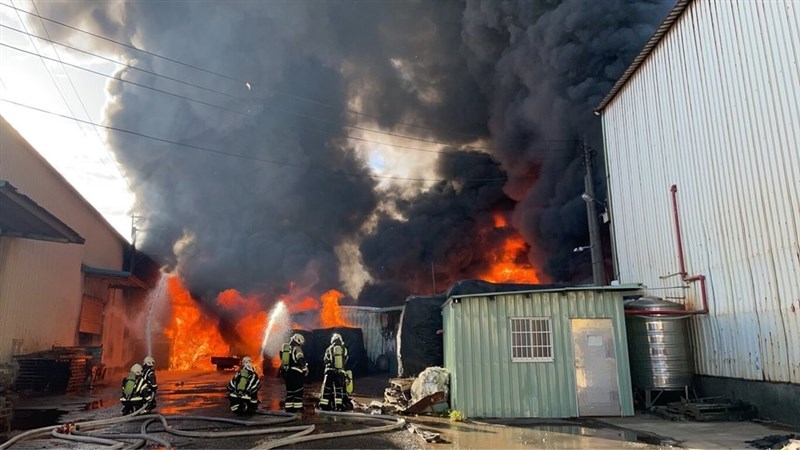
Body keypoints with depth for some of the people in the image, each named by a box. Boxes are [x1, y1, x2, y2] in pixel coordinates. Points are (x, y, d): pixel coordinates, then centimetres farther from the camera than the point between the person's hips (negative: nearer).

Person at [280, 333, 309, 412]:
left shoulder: (285, 348, 15)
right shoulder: (297, 349, -9)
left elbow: (282, 361, 22)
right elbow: (301, 360, -18)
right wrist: (305, 369, -8)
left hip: (286, 372, 7)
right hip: (296, 373, -7)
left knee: (289, 391, 13)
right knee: (298, 390, -2)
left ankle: (288, 407, 13)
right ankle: (298, 406, -7)